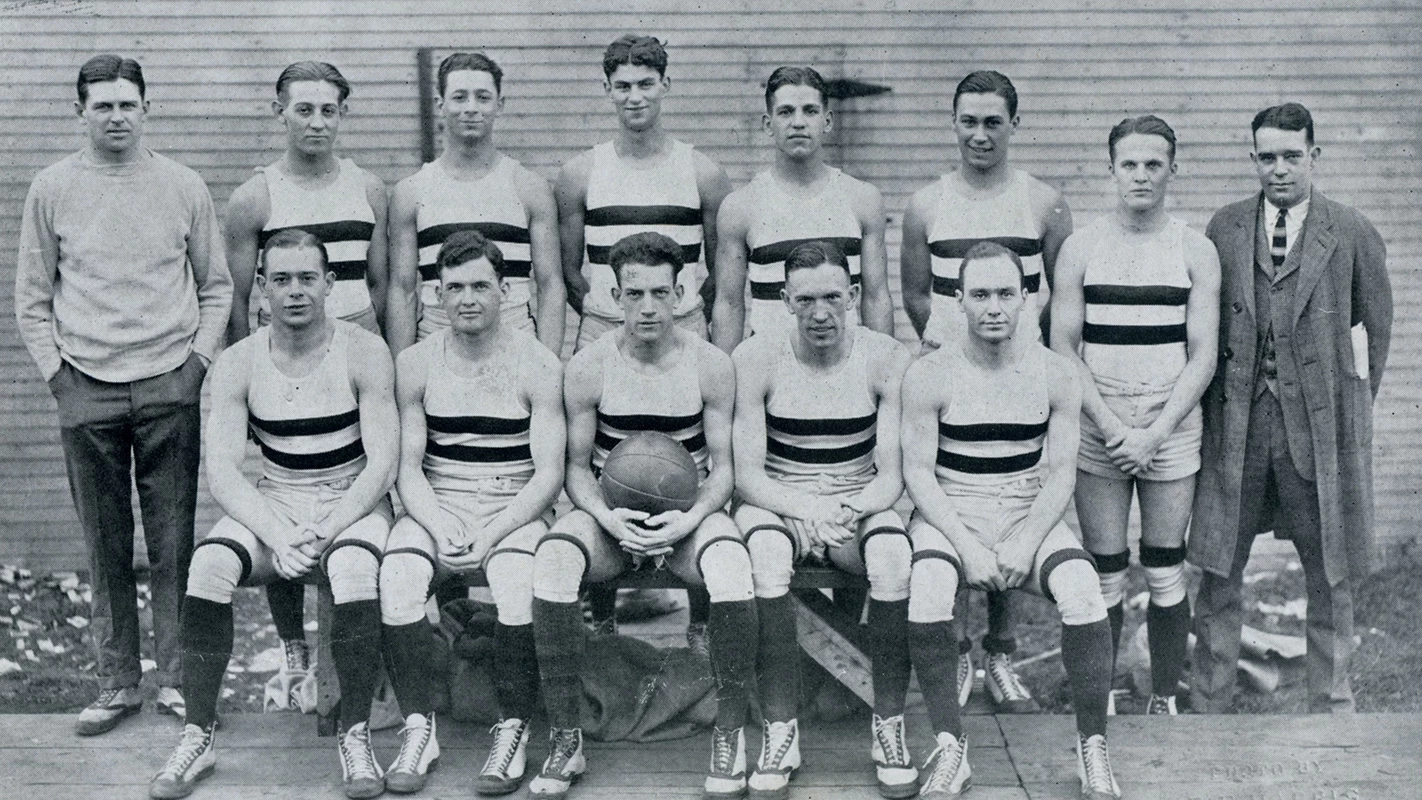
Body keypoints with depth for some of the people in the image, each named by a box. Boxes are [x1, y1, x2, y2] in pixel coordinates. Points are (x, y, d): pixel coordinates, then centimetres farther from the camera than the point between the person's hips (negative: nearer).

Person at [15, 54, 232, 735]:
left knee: (174, 544, 0)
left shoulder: (184, 187, 6)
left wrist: (198, 361, 1)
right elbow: (31, 299, 10)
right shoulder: (52, 189, 6)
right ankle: (116, 684, 13)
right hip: (86, 390, 1)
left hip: (169, 385, 0)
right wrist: (56, 373, 0)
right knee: (105, 548, 4)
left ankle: (177, 679, 10)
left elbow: (217, 287, 11)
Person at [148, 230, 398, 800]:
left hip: (352, 502, -2)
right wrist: (278, 537, -23)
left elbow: (382, 464, -11)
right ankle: (197, 736, -16)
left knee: (353, 567, -35)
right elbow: (222, 472, -7)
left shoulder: (364, 353, -6)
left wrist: (324, 533, -22)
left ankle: (355, 737, -21)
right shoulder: (238, 364, 0)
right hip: (271, 504, 2)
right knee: (209, 563, -27)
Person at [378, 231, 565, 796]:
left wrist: (492, 534, -18)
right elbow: (409, 469, 3)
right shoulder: (416, 364, 6)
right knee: (397, 574, -28)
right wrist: (440, 530, -15)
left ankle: (513, 729, -18)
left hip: (515, 509, -2)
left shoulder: (538, 365, -1)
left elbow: (548, 474, -5)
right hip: (436, 507, 2)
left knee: (516, 578, -33)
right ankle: (419, 726, -16)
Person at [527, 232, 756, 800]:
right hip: (611, 516, 1)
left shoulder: (710, 365, -2)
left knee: (730, 561, -35)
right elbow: (577, 466, 3)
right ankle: (565, 739, -21)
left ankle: (730, 733, -17)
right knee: (553, 557, -32)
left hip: (689, 514, 0)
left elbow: (723, 467, 0)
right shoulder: (588, 368, -2)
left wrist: (690, 518, -19)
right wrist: (607, 517, -17)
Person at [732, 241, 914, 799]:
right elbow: (746, 474, -11)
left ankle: (889, 729, -18)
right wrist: (804, 510, -30)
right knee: (764, 554, -35)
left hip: (860, 507, 1)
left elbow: (893, 477, -8)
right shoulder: (755, 359, -7)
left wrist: (848, 512, -29)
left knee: (893, 554, -33)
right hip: (778, 506, 0)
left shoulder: (888, 360, -5)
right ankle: (781, 733, -24)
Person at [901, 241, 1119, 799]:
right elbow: (918, 472, -6)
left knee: (1083, 593, -27)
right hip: (950, 517, -1)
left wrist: (1026, 544, -16)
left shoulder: (1056, 376, 3)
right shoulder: (929, 376, -2)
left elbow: (1060, 474, 0)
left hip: (1031, 517, 1)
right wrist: (966, 546, -17)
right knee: (927, 591, -32)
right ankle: (949, 749, -20)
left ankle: (1093, 749, -11)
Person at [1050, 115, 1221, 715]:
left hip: (1172, 429, 1)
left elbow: (1203, 356, 0)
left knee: (1166, 575, 5)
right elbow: (1062, 349, 0)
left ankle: (1164, 699, 18)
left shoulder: (1197, 251, 3)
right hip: (1098, 431, 0)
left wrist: (1155, 433, -11)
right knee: (1105, 576, 2)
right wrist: (1111, 428, -10)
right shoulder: (1081, 248, 2)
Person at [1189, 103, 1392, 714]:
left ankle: (1331, 709, 24)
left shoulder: (1352, 235, 1)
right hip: (1236, 422, 1)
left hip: (1320, 423, -1)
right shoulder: (1225, 228, 6)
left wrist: (1351, 405, 7)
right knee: (1219, 572, 6)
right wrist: (1212, 403, 4)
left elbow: (1376, 326, 9)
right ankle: (1207, 708, 18)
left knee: (1331, 576, 8)